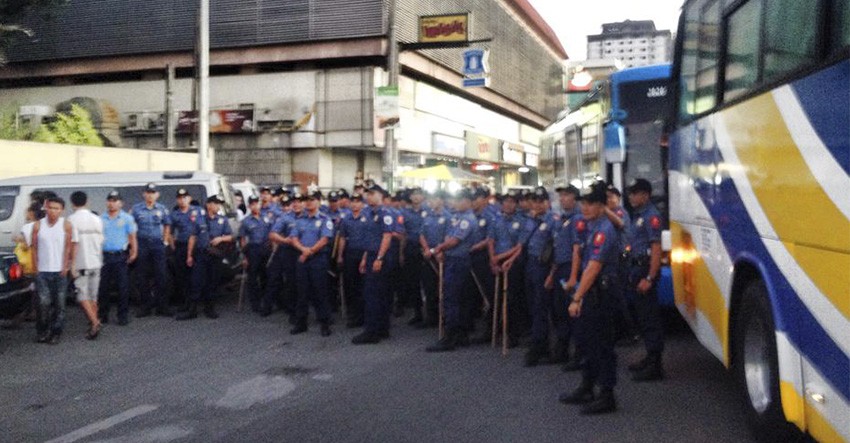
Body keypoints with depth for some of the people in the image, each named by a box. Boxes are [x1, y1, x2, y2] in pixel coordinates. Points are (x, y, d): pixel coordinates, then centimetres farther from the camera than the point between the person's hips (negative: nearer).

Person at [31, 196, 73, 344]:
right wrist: (36, 267, 0)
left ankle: (56, 333, 12)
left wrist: (65, 267, -5)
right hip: (42, 271, 0)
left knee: (59, 304, 3)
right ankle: (42, 332, 11)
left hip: (60, 271, 0)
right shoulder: (38, 225, 3)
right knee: (44, 302, -5)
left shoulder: (66, 225, 0)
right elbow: (34, 248, 6)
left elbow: (68, 248, 0)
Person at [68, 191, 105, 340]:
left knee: (83, 296, -3)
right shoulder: (97, 219, 7)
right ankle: (94, 325, 16)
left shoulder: (72, 219, -9)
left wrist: (72, 264, -10)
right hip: (96, 262, 5)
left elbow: (73, 243, -13)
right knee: (93, 296, 13)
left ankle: (95, 322, -18)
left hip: (81, 263, -5)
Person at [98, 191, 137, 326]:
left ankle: (123, 315, 4)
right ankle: (103, 315, 16)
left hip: (120, 256, -3)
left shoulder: (127, 218, 4)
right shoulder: (101, 219, 13)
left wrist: (134, 252, -8)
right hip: (104, 256, 3)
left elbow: (132, 237, 2)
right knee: (103, 287, 6)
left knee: (123, 287, -2)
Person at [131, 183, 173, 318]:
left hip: (157, 244, 1)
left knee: (160, 275, -1)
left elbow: (167, 225, 16)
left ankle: (162, 306, 5)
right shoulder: (136, 209, 3)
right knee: (142, 276, 3)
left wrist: (165, 240, 7)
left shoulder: (162, 209, 7)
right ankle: (146, 306, 12)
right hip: (141, 244, 0)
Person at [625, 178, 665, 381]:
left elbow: (656, 249, -20)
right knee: (643, 314, 16)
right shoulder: (637, 216, 16)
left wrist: (649, 278, -25)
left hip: (646, 269, -10)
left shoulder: (651, 216, -13)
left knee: (650, 317, -7)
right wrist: (633, 273, 15)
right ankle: (650, 357, 27)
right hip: (636, 268, 10)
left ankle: (655, 365, -3)